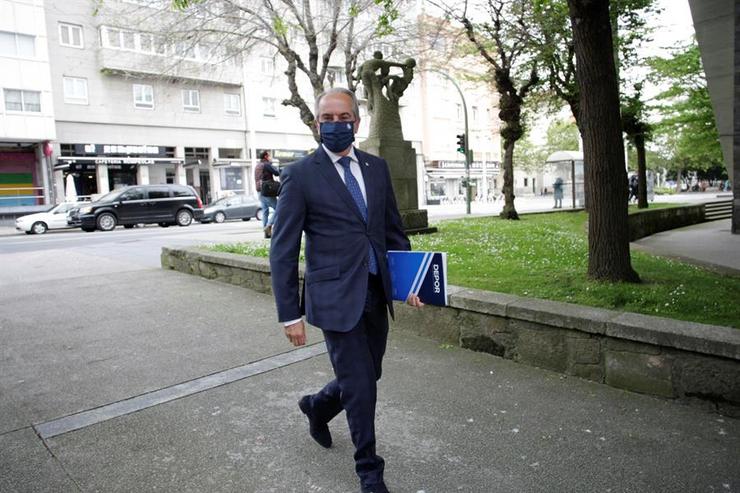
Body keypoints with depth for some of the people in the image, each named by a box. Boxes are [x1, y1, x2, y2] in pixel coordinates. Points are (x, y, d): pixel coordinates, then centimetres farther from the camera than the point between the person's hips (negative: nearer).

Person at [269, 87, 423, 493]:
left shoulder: (377, 167, 8)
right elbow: (283, 251, -7)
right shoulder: (300, 175, -7)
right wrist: (290, 314, -10)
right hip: (336, 298, -5)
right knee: (360, 386, 1)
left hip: (376, 294, 6)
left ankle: (317, 406, 48)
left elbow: (393, 228, 15)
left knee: (367, 376, 17)